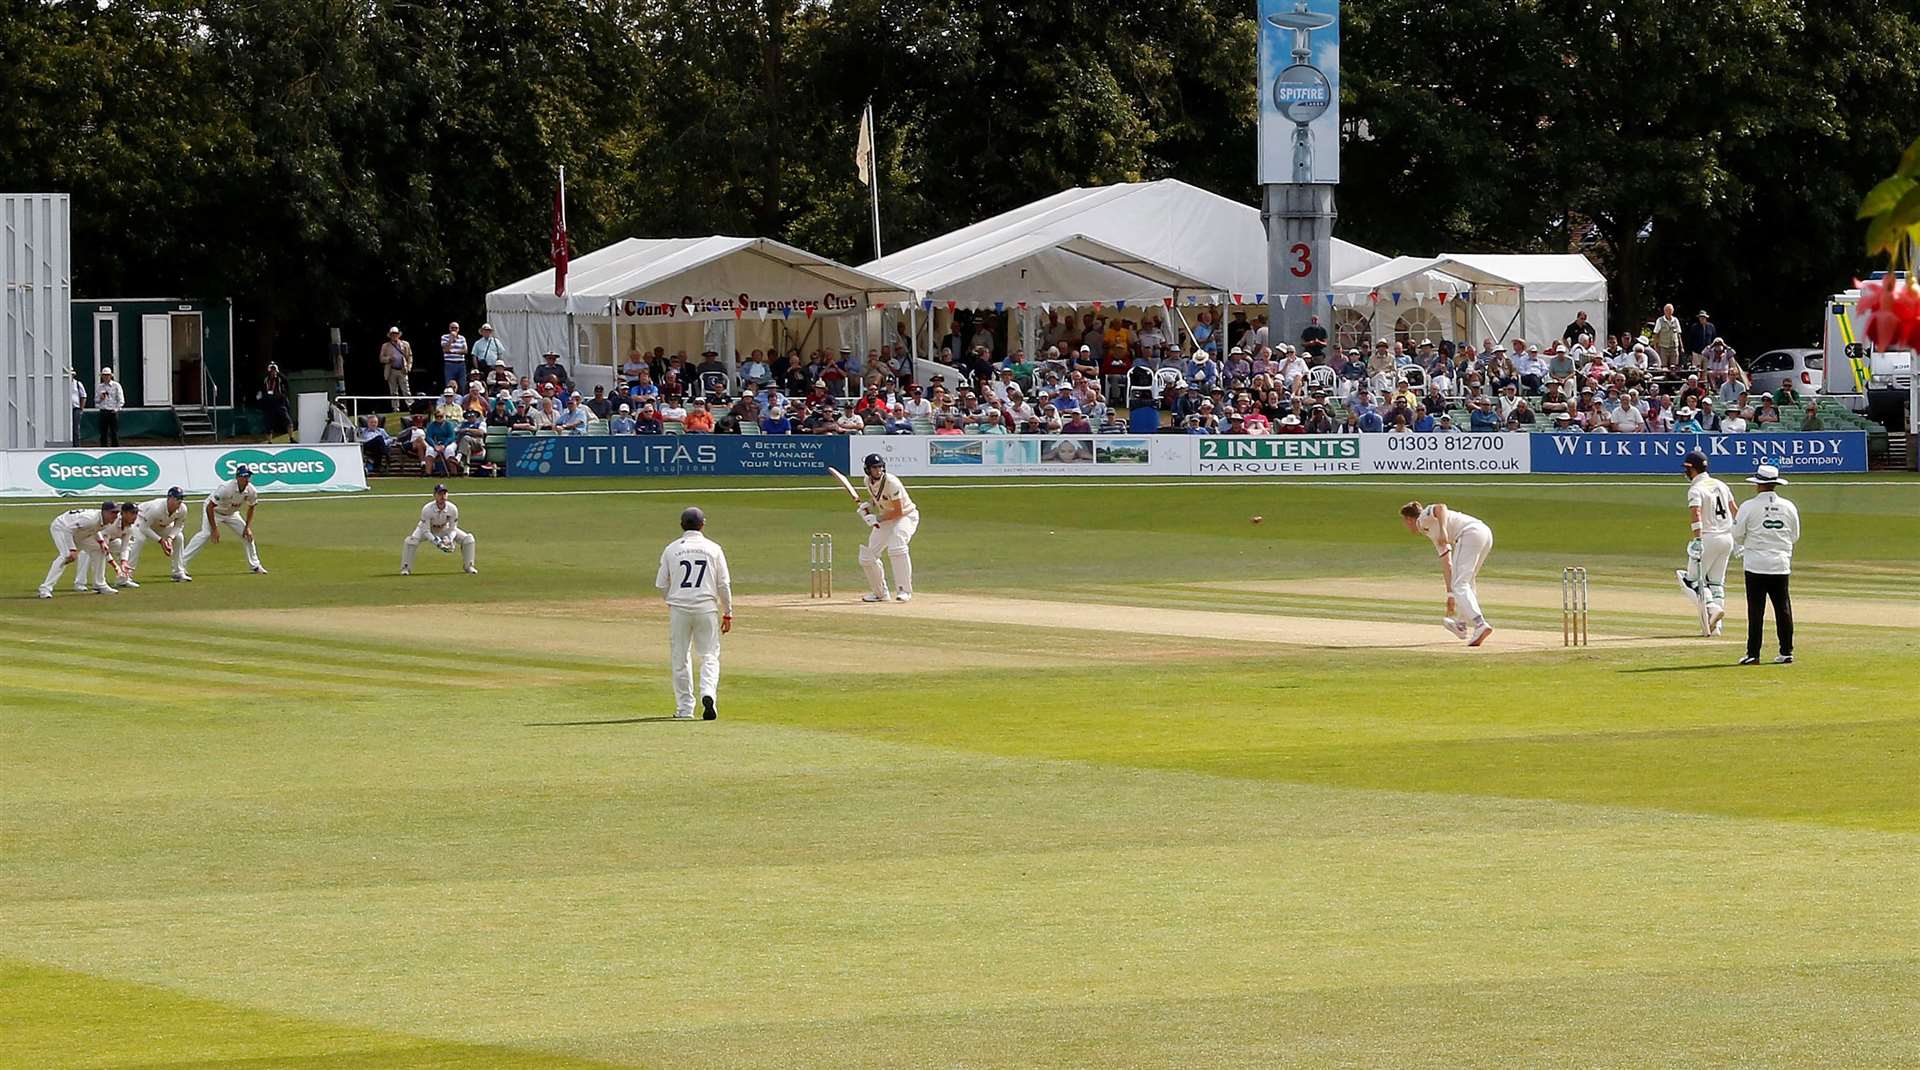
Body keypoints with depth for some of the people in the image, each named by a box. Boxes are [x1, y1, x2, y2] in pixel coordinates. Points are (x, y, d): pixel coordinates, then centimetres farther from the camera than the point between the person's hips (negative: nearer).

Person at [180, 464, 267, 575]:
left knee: (247, 535, 3)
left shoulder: (251, 492, -17)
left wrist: (248, 527, -4)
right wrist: (214, 529, -32)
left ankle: (254, 566, 23)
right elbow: (209, 507, -32)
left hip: (231, 514, 7)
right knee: (206, 534, -27)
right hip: (214, 511, -7)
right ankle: (181, 564, -30)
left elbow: (251, 508, 4)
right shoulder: (226, 489, -36)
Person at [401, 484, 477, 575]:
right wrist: (437, 542, -42)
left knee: (468, 539, -12)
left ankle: (468, 566, 8)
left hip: (445, 529, 2)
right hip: (427, 529, -2)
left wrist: (449, 540, -35)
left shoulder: (453, 509, -26)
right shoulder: (427, 509, -34)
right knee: (410, 540, -30)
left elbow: (453, 529, -15)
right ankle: (406, 568, -11)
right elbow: (425, 531, -29)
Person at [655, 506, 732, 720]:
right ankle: (708, 694, -20)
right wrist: (727, 613, 9)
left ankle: (684, 708, 11)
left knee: (680, 659, 10)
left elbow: (661, 584, 3)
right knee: (709, 656, 6)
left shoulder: (672, 549, 1)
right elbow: (724, 584, 1)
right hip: (707, 607, 0)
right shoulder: (713, 549, 1)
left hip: (678, 608, 0)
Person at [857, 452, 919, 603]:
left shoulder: (891, 482, -27)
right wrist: (867, 504, -2)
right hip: (885, 520, 8)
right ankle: (880, 593, 21)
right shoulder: (868, 481, -5)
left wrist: (877, 519, -25)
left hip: (906, 516, -8)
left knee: (896, 548, -34)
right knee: (866, 557, 3)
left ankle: (905, 590, -27)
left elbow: (899, 511, -25)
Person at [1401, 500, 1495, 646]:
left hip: (1471, 532, -9)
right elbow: (1447, 564, 33)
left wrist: (1443, 530, -26)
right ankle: (1462, 626, 38)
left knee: (1460, 584, -13)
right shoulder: (1434, 534, 32)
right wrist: (1450, 594, 36)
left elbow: (1441, 508, -12)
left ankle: (1480, 625, -31)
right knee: (1466, 581, 27)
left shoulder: (1424, 518, 9)